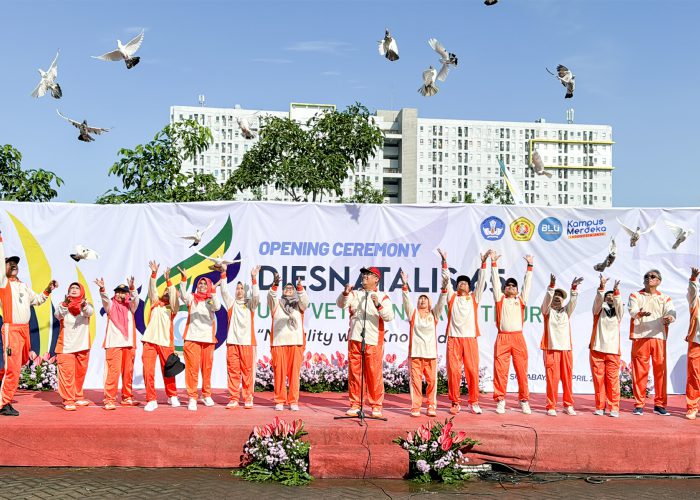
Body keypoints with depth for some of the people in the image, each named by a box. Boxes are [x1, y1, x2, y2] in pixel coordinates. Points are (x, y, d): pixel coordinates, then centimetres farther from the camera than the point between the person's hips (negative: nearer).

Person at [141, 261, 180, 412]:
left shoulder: (172, 308, 9)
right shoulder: (155, 303, 18)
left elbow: (174, 296, -9)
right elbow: (152, 289, 7)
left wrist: (168, 280, -15)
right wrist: (154, 273, -4)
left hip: (166, 342, -2)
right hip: (150, 341, 2)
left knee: (168, 371, 6)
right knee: (148, 370, -7)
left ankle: (172, 396, 25)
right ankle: (151, 399, 1)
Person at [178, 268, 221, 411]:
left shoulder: (211, 300, 10)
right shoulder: (192, 298, 9)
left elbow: (217, 307, -12)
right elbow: (183, 295, -13)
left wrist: (213, 293, -25)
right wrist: (183, 279, -27)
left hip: (208, 338, 1)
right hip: (192, 337, -1)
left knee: (207, 367, 6)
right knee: (193, 367, -7)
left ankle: (206, 395, 21)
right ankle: (192, 398, -4)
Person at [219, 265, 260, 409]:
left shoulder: (250, 304, 11)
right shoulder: (231, 303, 14)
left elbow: (256, 295, -8)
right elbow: (224, 291, 1)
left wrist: (253, 278, -19)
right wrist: (223, 273, -10)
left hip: (247, 342, -1)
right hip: (232, 341, 1)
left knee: (248, 371, -1)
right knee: (233, 370, 0)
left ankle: (248, 399, 5)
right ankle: (233, 399, 6)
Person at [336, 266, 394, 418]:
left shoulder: (382, 297, 5)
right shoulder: (355, 294, 14)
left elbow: (389, 317, -7)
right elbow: (341, 304, -2)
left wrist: (378, 305, -23)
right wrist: (345, 293, -20)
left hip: (373, 341, -2)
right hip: (355, 339, 3)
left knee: (375, 374, -1)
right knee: (354, 373, 3)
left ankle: (376, 406, 8)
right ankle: (355, 405, 12)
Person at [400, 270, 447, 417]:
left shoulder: (434, 314, 13)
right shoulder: (413, 313, 10)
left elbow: (441, 303, 0)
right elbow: (406, 301, -4)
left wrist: (444, 289, -16)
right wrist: (405, 285, -18)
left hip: (431, 353, 1)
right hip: (415, 352, -1)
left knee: (432, 380, 0)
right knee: (415, 380, -3)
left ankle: (431, 406, 11)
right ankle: (415, 407, 2)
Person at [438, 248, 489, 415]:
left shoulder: (474, 298, 15)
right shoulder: (452, 298, 15)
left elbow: (481, 282, 7)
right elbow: (446, 280, 7)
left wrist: (483, 263, -1)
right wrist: (444, 261, -1)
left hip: (470, 339, 0)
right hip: (453, 339, 0)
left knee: (472, 371, -1)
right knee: (453, 371, -2)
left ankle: (474, 402, 9)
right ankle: (455, 402, 7)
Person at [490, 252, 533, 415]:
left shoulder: (521, 300, 16)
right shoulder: (499, 299, 13)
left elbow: (527, 283, 17)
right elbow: (495, 281, 11)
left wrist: (529, 265, 16)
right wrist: (494, 263, 8)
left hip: (518, 338, 1)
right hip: (502, 338, -1)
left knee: (522, 370, 1)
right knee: (500, 370, -3)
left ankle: (524, 401, 8)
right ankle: (500, 401, 4)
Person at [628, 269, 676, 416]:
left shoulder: (665, 298, 15)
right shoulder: (635, 296, 11)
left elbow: (671, 312, -4)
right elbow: (632, 311, -8)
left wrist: (669, 318, -28)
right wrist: (640, 313, -32)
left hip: (659, 337, 1)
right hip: (640, 337, -1)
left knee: (660, 370, 2)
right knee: (639, 371, -3)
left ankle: (659, 404, 11)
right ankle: (639, 404, 4)